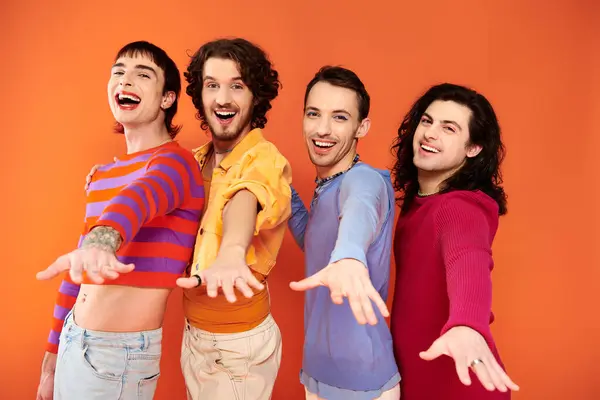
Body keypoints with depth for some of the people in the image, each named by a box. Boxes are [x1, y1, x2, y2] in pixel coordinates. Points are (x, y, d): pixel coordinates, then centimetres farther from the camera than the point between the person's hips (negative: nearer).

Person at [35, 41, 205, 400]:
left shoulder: (175, 161, -13)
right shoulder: (101, 176, 9)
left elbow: (139, 199, -37)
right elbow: (79, 273, 14)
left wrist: (102, 241, -57)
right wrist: (52, 355, 17)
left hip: (120, 353, -7)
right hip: (72, 342, 7)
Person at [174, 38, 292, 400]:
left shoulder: (265, 159, -21)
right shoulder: (196, 160, 2)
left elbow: (246, 195, -42)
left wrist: (231, 252, -62)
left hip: (240, 343, -6)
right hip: (194, 334, 6)